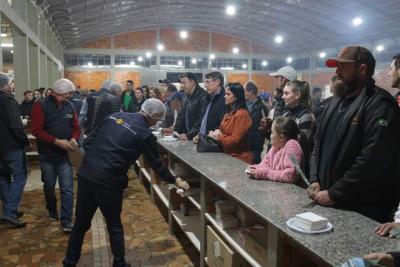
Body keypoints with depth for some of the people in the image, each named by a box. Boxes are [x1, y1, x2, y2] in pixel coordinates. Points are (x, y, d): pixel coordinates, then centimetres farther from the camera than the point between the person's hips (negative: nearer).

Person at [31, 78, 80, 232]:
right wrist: (56, 141, -23)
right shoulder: (41, 105, -10)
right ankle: (52, 211, 38)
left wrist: (74, 139, -12)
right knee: (49, 186, 15)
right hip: (47, 154, -1)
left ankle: (66, 220, 3)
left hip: (65, 154, 2)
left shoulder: (70, 106, 1)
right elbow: (36, 130, -15)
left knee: (67, 188, -3)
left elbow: (76, 127, 9)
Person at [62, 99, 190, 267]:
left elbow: (88, 142, 11)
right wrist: (175, 181, 18)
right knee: (114, 226, 15)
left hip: (86, 174, 5)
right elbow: (157, 164, 5)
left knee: (81, 223, 20)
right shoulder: (145, 134, -4)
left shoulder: (114, 116, 11)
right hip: (108, 181, -5)